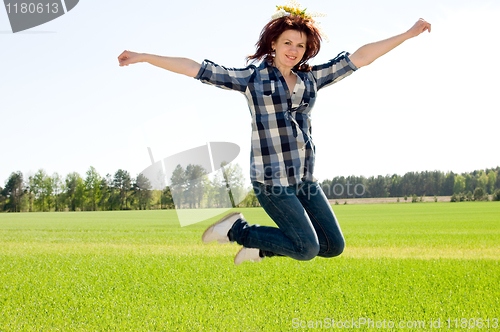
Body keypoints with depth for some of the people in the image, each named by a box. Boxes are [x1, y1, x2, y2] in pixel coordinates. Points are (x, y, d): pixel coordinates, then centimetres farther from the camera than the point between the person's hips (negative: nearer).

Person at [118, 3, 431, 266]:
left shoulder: (310, 79, 11)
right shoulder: (252, 78, -1)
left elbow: (359, 58, 11)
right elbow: (195, 68, -3)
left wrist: (407, 35, 11)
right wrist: (143, 57, -5)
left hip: (305, 179, 7)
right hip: (272, 180, -6)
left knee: (334, 246, 7)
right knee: (307, 249, -12)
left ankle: (260, 247, 21)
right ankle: (237, 229, 7)